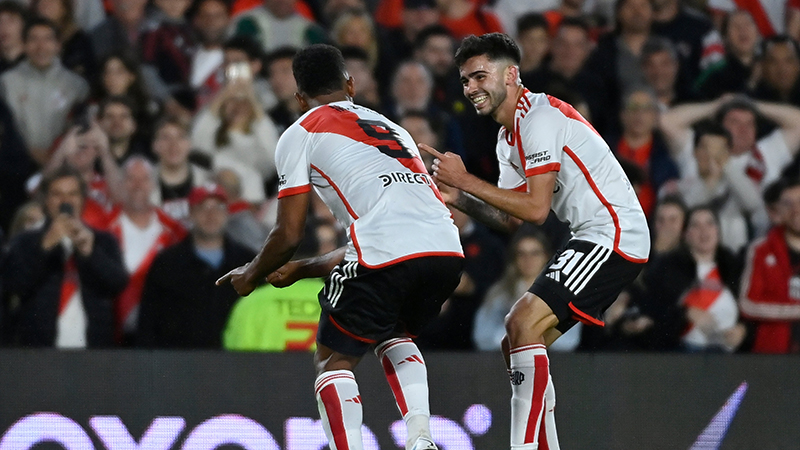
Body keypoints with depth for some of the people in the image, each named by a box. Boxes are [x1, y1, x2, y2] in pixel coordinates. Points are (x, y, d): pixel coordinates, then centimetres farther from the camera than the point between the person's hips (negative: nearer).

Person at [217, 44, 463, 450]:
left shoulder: (301, 134, 15)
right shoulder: (391, 128, 35)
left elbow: (289, 234, 12)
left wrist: (251, 276, 32)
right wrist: (300, 270, 47)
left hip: (388, 255, -6)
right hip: (447, 249, 6)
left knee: (333, 359, 13)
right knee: (394, 336, 32)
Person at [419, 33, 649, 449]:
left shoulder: (540, 117, -15)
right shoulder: (508, 137, 16)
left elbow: (536, 209, -20)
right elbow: (509, 219, 16)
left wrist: (466, 180, -15)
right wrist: (457, 197, 1)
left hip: (614, 236, -10)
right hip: (594, 241, 10)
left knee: (523, 324, -20)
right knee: (516, 343, 8)